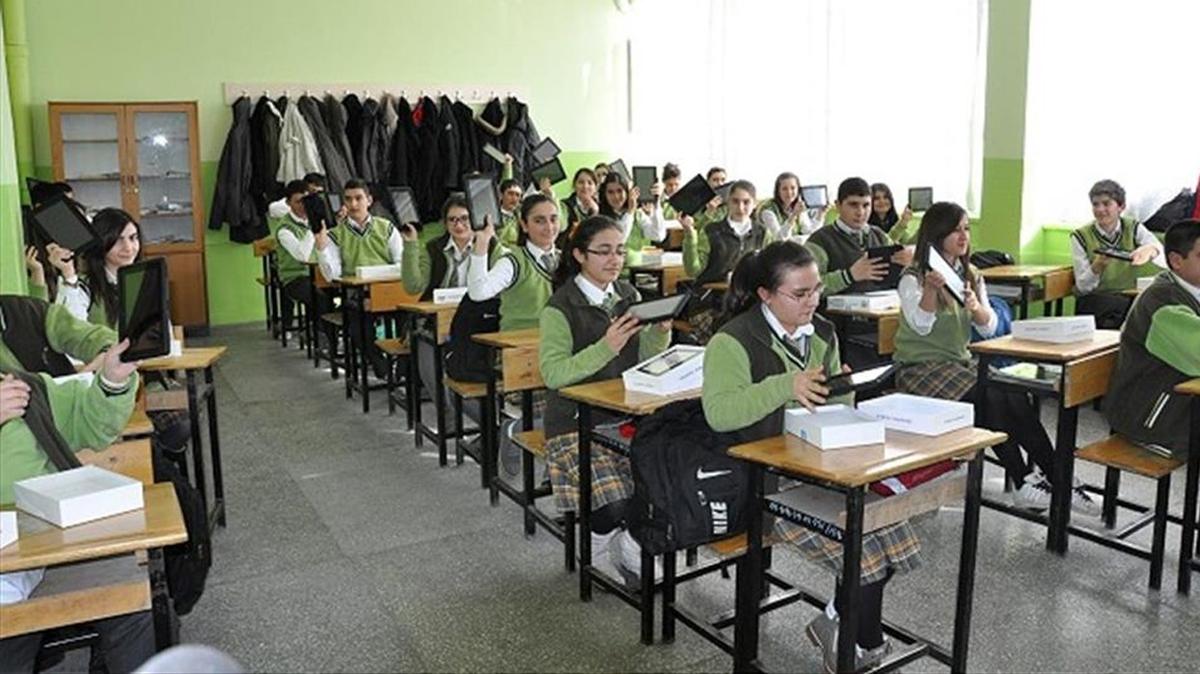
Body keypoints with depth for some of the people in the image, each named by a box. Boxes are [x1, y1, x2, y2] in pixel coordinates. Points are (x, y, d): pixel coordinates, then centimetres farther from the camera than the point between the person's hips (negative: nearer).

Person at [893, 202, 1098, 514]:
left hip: (961, 360, 6)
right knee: (990, 399, -28)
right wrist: (931, 288, -39)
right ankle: (1027, 480, -21)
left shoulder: (971, 276, 15)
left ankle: (1046, 476, -22)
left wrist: (976, 308, -19)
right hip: (922, 367, -6)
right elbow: (921, 326, -22)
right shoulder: (913, 278, -5)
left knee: (1019, 396, -22)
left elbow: (989, 328, 4)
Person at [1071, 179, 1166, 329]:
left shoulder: (1133, 228, 4)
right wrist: (1097, 267, -28)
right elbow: (1083, 287, -6)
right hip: (1092, 302, -3)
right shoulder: (1080, 236, -2)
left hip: (1128, 299, 3)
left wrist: (1151, 250, -38)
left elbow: (1166, 257, -13)